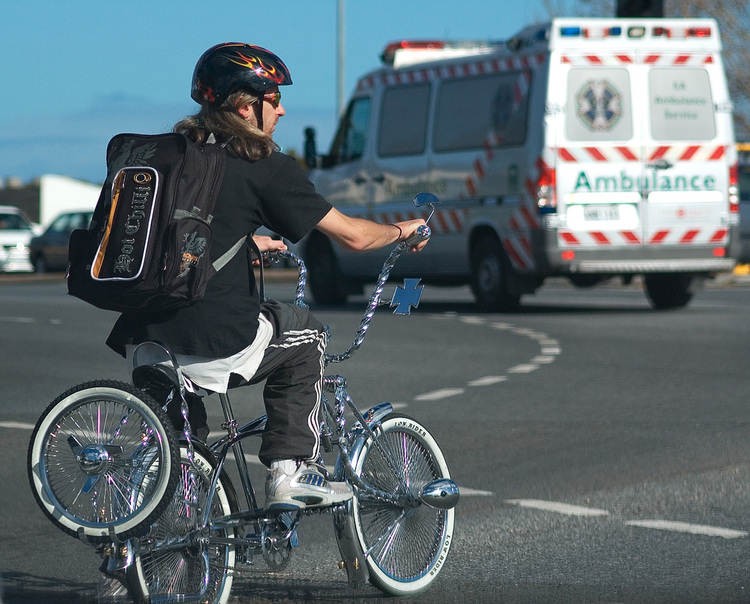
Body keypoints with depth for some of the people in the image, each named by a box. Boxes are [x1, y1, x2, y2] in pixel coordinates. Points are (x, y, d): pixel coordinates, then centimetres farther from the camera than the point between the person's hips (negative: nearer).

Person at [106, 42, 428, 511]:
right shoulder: (266, 167, -3)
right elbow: (354, 236, 3)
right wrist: (402, 231, 22)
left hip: (142, 344, 6)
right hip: (214, 348, -6)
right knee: (305, 335, 22)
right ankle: (291, 470, 16)